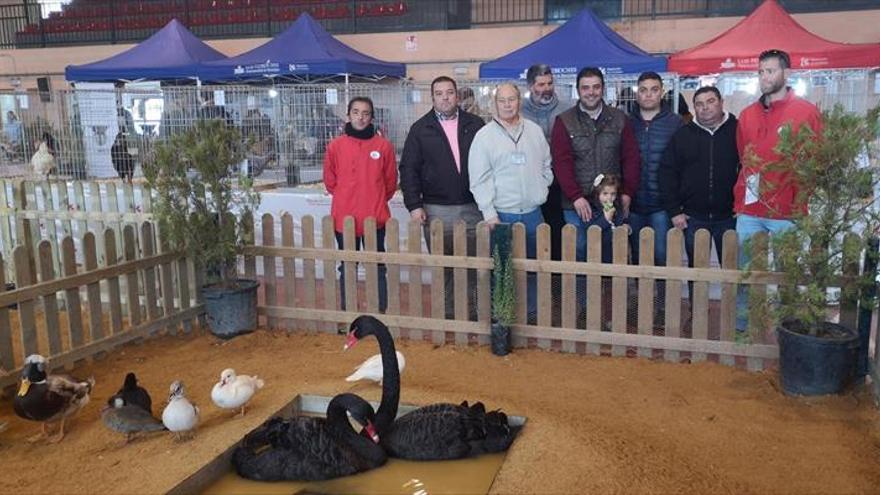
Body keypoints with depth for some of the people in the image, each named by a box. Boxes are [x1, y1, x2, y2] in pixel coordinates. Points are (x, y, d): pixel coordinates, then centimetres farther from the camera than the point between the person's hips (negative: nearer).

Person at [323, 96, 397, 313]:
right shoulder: (335, 146, 2)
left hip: (376, 218, -1)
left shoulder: (383, 145, 0)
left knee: (377, 267, 7)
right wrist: (346, 199, 12)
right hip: (344, 218, 1)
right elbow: (329, 181, 11)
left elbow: (391, 181, 8)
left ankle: (381, 312, 15)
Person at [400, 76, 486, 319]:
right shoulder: (420, 129, 4)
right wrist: (414, 205, -6)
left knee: (473, 265, 4)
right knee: (443, 267, 7)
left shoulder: (474, 124, 6)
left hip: (472, 208, 1)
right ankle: (448, 314, 18)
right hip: (437, 210, 0)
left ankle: (474, 313, 16)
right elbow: (409, 169, 2)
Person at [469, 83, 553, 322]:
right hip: (502, 215, -4)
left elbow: (546, 165, 18)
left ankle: (532, 312, 24)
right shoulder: (484, 136, -3)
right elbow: (479, 180, -7)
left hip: (533, 213, 4)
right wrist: (489, 214, -11)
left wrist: (541, 190, 7)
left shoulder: (535, 131, 8)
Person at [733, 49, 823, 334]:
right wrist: (740, 200, 12)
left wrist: (799, 202, -7)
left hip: (788, 213, -4)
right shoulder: (747, 115, 12)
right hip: (749, 211, 4)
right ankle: (741, 325, 18)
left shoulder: (806, 112, 0)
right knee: (743, 271, 6)